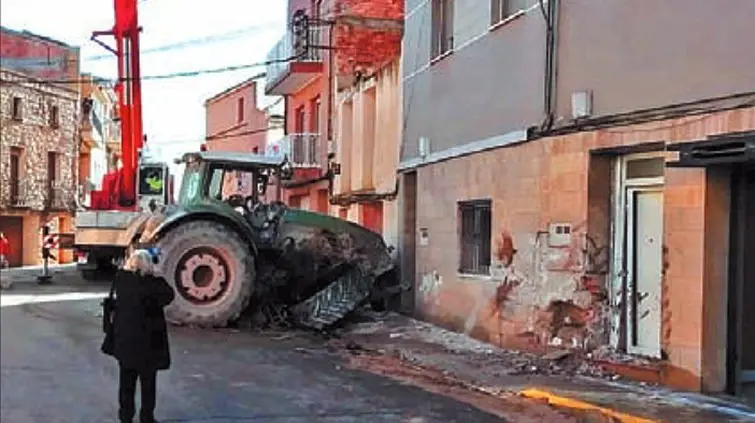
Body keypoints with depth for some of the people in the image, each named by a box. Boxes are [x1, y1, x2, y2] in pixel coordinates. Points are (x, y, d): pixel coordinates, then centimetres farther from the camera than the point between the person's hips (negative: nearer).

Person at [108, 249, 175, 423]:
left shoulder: (120, 279, -6)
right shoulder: (152, 283, -22)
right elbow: (168, 296, -9)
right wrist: (156, 278, -8)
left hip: (123, 339, 5)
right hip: (147, 341, -5)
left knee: (126, 380, 18)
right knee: (148, 382, 10)